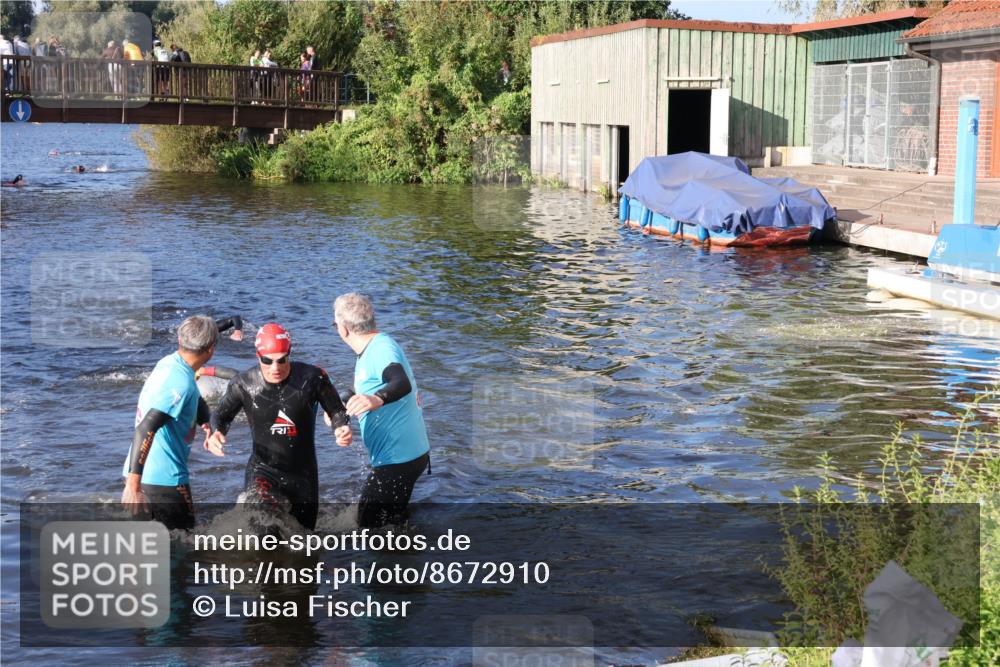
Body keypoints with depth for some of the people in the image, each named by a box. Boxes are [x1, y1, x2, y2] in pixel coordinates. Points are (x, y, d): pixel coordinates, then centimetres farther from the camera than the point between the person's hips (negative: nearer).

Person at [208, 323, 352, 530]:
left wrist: (342, 428, -23)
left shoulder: (312, 378, -15)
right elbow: (222, 415, 5)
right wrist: (216, 433, -17)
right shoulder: (244, 384, -12)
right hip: (263, 469, -1)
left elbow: (336, 411, -2)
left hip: (302, 473, 2)